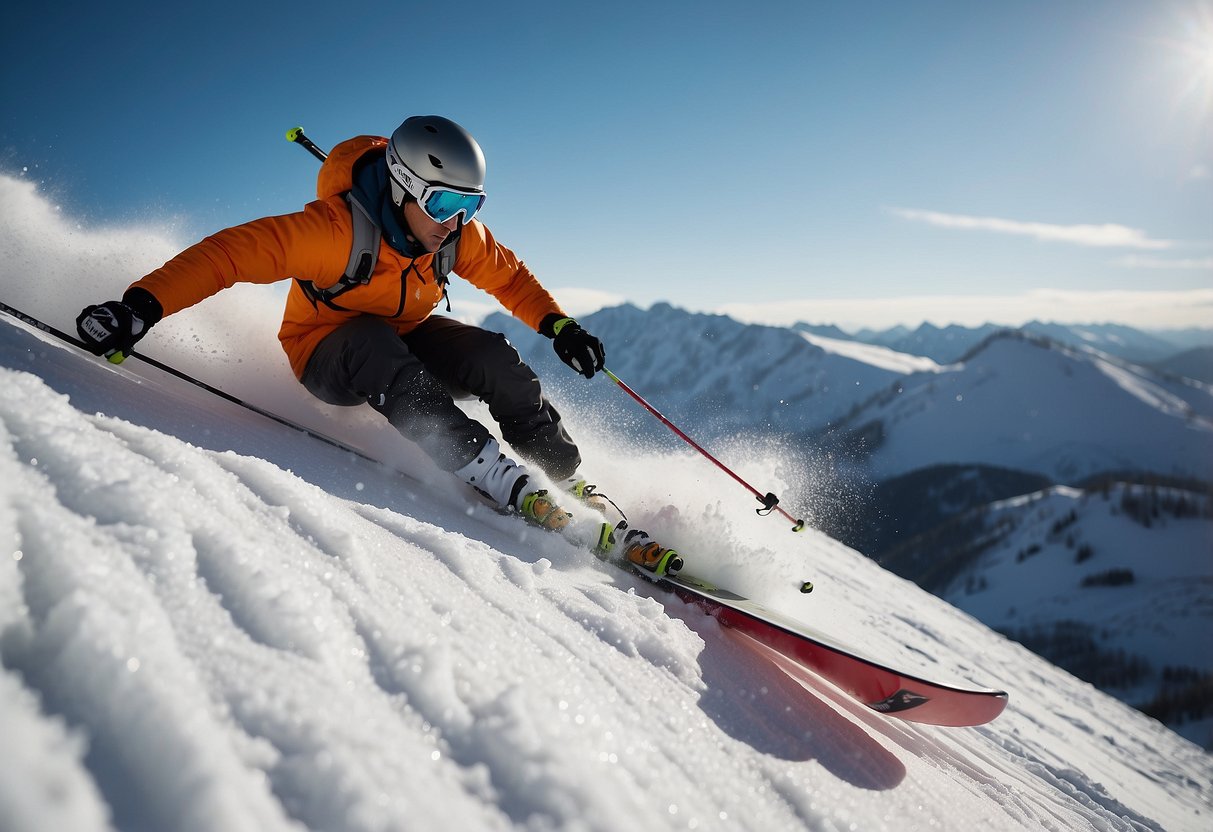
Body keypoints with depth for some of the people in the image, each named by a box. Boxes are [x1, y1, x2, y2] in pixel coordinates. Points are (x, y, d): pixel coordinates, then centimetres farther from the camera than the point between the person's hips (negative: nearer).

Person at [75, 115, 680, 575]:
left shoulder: (459, 234, -13)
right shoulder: (338, 228, -30)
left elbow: (507, 274, 3)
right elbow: (235, 251, -33)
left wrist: (558, 325, -10)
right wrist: (144, 304, -45)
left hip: (406, 339, 5)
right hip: (327, 354, -4)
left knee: (493, 359, -22)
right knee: (375, 343, -39)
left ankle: (573, 489, -14)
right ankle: (504, 485, -44)